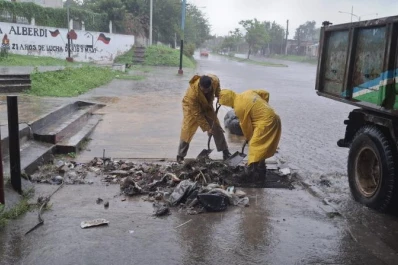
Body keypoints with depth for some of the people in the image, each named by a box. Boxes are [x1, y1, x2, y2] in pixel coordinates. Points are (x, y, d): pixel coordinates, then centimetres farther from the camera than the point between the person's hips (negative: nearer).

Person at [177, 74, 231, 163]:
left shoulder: (215, 80, -31)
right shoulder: (192, 92, -41)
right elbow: (197, 114, -33)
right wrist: (207, 128, -30)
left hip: (207, 106, 5)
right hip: (191, 107, -4)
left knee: (217, 128, 4)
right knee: (187, 130, -11)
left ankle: (225, 152, 17)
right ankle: (180, 156, 3)